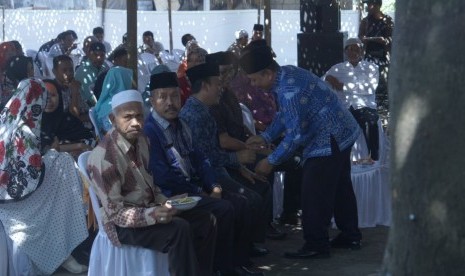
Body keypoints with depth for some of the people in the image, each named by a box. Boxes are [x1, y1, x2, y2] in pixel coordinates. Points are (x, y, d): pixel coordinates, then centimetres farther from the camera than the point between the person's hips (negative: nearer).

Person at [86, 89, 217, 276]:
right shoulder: (103, 157, -24)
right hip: (123, 224, -9)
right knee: (180, 229, -29)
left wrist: (164, 202, -4)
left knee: (206, 221, 2)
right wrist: (152, 215, -35)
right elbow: (115, 213, -23)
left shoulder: (140, 140, 3)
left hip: (149, 208, 9)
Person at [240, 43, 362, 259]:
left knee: (314, 193, -6)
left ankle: (316, 246, 0)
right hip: (343, 132, 11)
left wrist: (271, 161, -16)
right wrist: (265, 137, 4)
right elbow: (285, 114, 15)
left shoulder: (290, 90, -28)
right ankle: (350, 235, 30)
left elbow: (295, 135, -24)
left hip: (329, 140, -11)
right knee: (340, 186, 19)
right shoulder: (286, 73, 3)